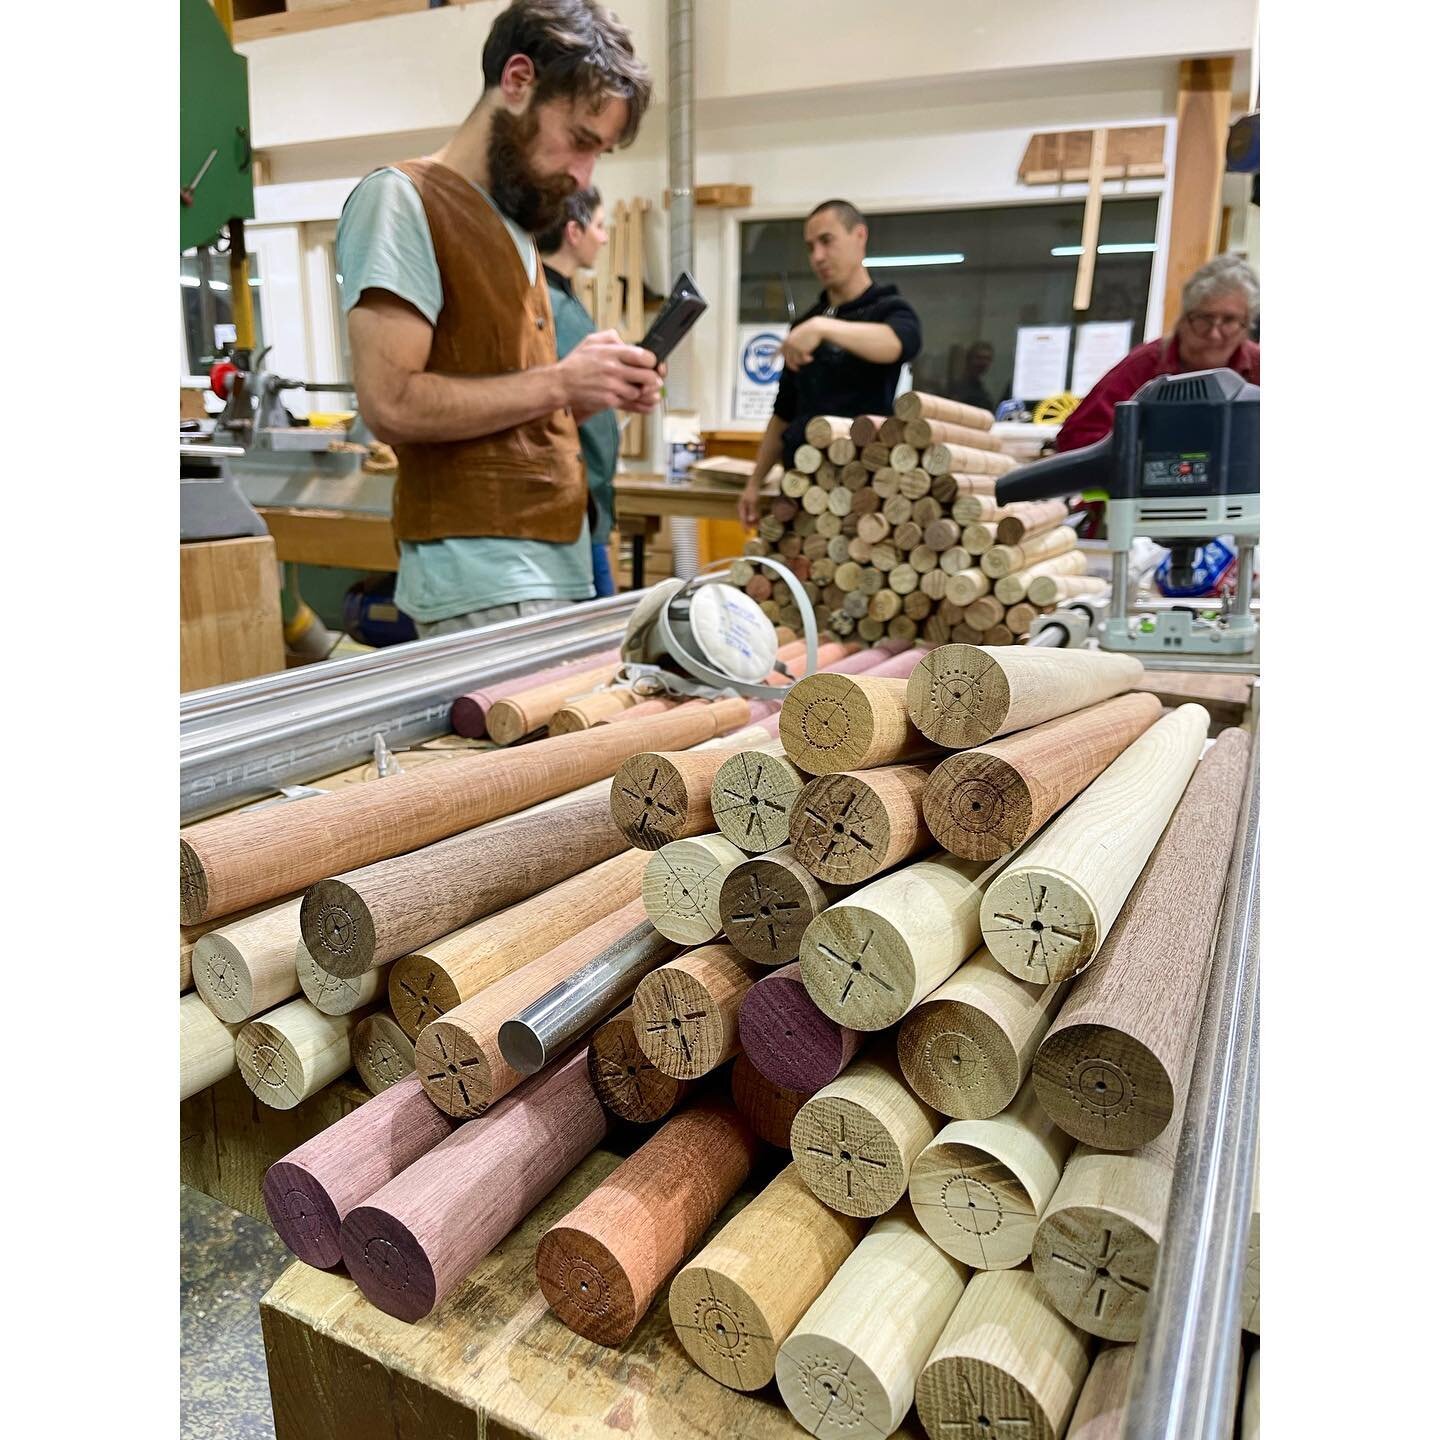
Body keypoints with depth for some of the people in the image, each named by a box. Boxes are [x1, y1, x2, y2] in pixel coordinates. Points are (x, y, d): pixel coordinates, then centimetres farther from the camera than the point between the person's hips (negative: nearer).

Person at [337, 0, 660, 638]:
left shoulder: (515, 226, 20)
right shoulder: (401, 200, -4)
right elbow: (392, 404, -17)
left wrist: (592, 395, 4)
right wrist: (560, 380, -12)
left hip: (558, 562, 8)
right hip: (482, 574, -8)